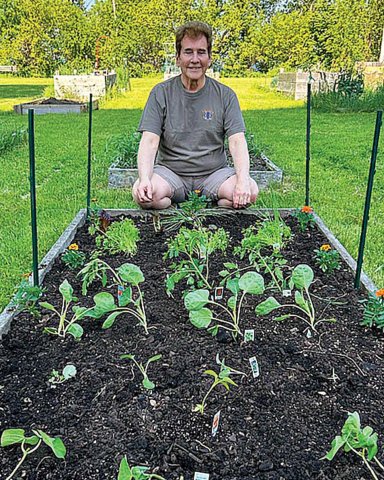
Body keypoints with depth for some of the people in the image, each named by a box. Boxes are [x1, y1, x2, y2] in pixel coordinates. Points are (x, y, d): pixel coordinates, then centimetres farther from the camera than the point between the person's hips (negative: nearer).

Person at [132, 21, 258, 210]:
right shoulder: (161, 93, 2)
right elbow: (149, 142, -7)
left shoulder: (225, 95, 5)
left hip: (214, 173, 1)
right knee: (141, 193, -31)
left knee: (250, 191, -26)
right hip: (170, 172, -1)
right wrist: (144, 179, -27)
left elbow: (237, 142, -5)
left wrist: (243, 180, -24)